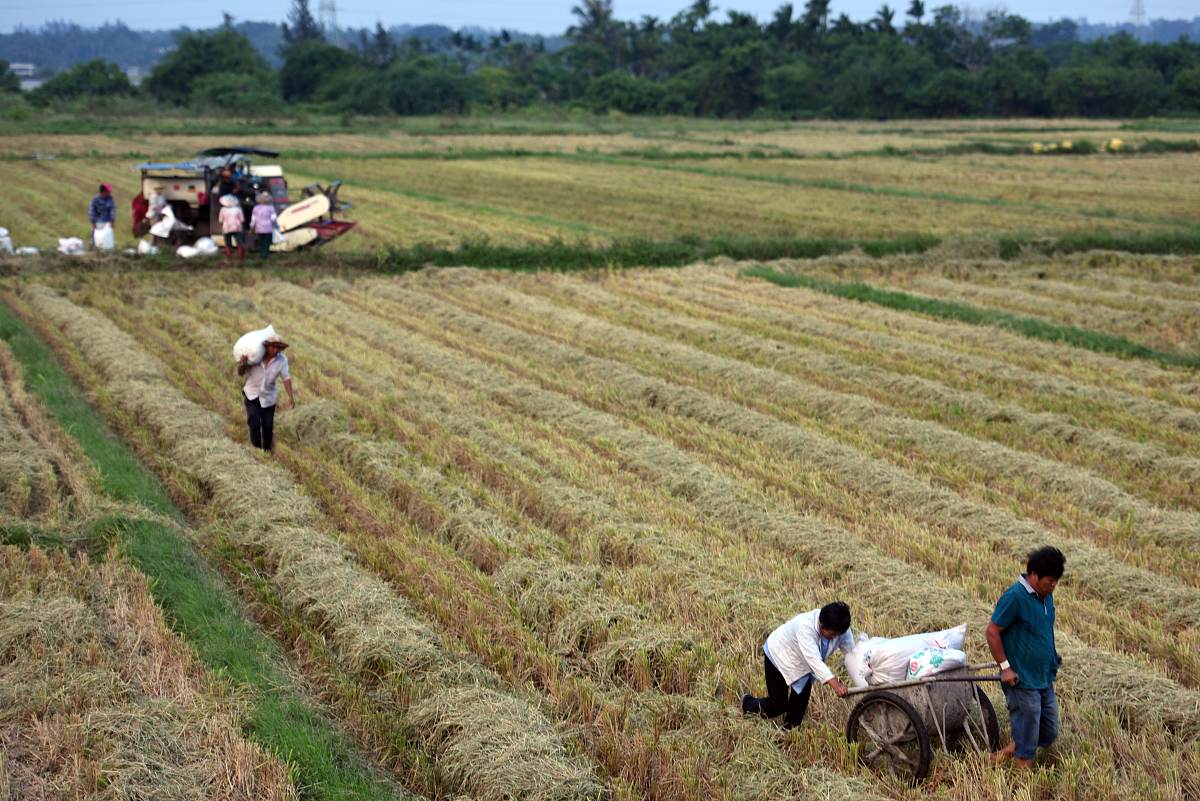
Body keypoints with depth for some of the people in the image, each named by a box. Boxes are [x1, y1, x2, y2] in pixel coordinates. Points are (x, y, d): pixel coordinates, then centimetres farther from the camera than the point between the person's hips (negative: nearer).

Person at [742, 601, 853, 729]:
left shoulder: (840, 628, -23)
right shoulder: (805, 626, -43)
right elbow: (814, 660, -49)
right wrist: (835, 685, -58)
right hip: (778, 656, -6)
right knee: (778, 705, 1)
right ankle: (748, 703, 30)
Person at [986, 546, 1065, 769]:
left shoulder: (1045, 595, 6)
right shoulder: (1015, 597, -19)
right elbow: (992, 632, -16)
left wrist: (1053, 655, 11)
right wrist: (1005, 667, -18)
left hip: (1044, 679, 8)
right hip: (1022, 681, -8)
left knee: (1049, 734, 15)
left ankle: (1006, 752, 28)